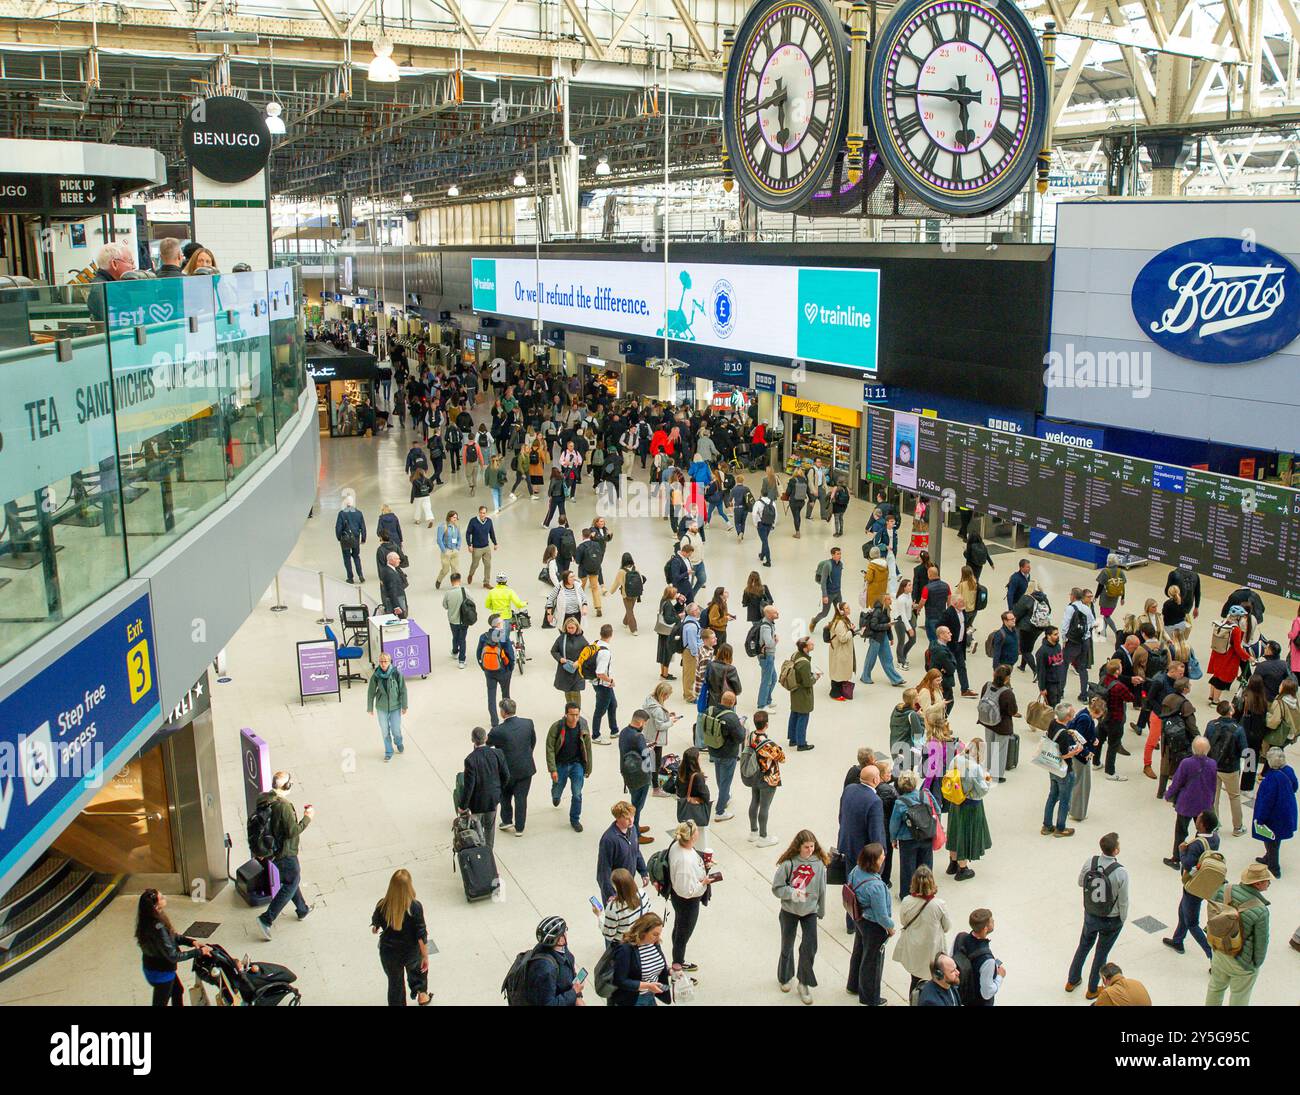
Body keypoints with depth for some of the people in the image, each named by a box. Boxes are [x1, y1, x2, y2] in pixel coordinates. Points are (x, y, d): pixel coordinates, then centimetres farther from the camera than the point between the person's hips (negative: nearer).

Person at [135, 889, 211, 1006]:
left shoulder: (151, 920, -8)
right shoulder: (157, 928, -37)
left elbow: (172, 936, 6)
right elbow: (173, 956, -30)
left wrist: (191, 941, -6)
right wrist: (199, 952, -23)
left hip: (153, 965, 8)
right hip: (160, 972, -8)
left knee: (178, 991, 28)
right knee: (160, 1003, 14)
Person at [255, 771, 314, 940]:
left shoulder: (264, 801, 0)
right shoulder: (283, 805, -27)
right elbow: (292, 831, -25)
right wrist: (307, 818, -12)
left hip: (273, 850, 9)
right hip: (285, 853, -9)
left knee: (293, 879, 25)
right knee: (290, 884, 3)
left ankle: (302, 910, 41)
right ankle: (266, 919, -2)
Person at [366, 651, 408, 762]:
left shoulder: (396, 673, -13)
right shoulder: (375, 675, -9)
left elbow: (403, 690, -6)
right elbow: (371, 692, 1)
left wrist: (404, 706, -2)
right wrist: (370, 708, 6)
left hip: (395, 706, -1)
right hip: (381, 707, 1)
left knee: (396, 729, 5)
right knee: (385, 730, 9)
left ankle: (398, 743, 39)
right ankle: (388, 752, 28)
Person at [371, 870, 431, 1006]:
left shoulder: (382, 906, -22)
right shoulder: (415, 907, -28)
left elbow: (375, 927, -1)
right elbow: (421, 936, -21)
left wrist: (375, 928, 24)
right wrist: (425, 957, -6)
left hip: (389, 953, 1)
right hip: (411, 952, 0)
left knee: (395, 983, 24)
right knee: (417, 968, 34)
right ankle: (421, 993, 51)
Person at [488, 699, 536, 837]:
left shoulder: (498, 731, -24)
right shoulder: (528, 723, -11)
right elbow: (533, 742, 4)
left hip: (507, 770, -3)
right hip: (526, 768, 3)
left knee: (505, 796, 23)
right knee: (521, 798, 14)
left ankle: (507, 821, 32)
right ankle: (519, 828, 21)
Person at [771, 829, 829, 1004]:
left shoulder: (819, 863, -12)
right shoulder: (788, 863, -18)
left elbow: (822, 890, 0)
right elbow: (777, 888, -13)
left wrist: (821, 911, 8)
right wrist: (792, 893, -29)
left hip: (810, 911, 1)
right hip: (789, 911, -1)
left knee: (809, 948, -3)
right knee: (787, 947, 16)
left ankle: (804, 983, 19)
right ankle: (786, 977, 42)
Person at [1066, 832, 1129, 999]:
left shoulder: (1089, 863, -18)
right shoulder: (1120, 872, -29)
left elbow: (1081, 883, 0)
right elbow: (1123, 901, -18)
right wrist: (1123, 919, -1)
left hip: (1090, 915, 3)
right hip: (1111, 920, -3)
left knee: (1083, 947, 25)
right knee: (1101, 953, 18)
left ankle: (1072, 981, 41)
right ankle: (1092, 990, 36)